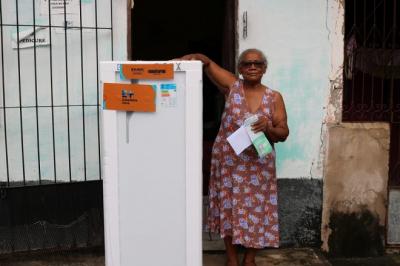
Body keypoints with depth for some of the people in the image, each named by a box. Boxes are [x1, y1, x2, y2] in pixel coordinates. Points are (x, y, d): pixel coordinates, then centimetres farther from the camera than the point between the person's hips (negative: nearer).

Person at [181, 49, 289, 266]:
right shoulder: (232, 85, -3)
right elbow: (208, 63, -6)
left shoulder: (274, 97, -1)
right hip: (228, 161, 0)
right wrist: (193, 57, -27)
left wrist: (268, 128, -22)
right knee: (228, 207, 9)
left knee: (256, 209, 8)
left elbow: (283, 133, -1)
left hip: (258, 165, 1)